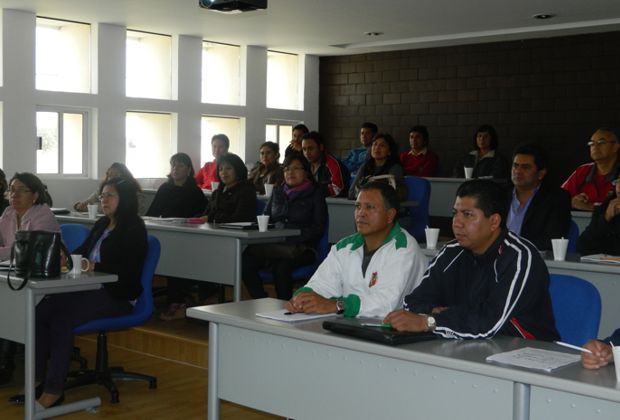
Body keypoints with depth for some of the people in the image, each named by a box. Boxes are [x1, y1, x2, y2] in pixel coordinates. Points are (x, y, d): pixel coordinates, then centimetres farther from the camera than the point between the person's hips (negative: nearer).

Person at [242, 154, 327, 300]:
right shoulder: (277, 192, 24)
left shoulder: (315, 194, 9)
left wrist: (292, 241, -14)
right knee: (246, 262, -25)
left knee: (282, 266, -37)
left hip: (302, 248, -4)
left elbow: (318, 229, -1)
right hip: (274, 245, 4)